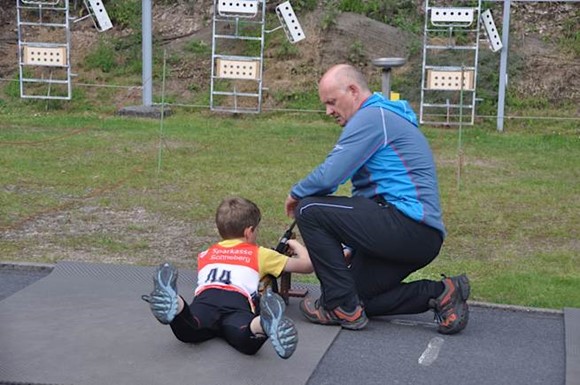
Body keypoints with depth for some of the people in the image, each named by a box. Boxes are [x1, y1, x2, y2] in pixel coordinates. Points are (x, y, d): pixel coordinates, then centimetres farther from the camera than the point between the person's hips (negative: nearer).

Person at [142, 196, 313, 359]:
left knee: (187, 331, -29)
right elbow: (306, 265, 36)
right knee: (246, 338, -33)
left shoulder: (206, 255, 40)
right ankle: (264, 323, -66)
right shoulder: (260, 254, 32)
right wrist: (296, 245, 58)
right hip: (238, 299, -2)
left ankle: (175, 306, -60)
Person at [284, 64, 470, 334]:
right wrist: (346, 247, 26)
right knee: (358, 296, 16)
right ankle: (440, 293, 8)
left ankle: (342, 307, -6)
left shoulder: (371, 117, -9)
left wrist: (296, 193, 3)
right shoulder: (383, 117, 25)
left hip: (408, 225, -11)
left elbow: (328, 176, -17)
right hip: (423, 238, 11)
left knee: (309, 210, -10)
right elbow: (364, 194, 28)